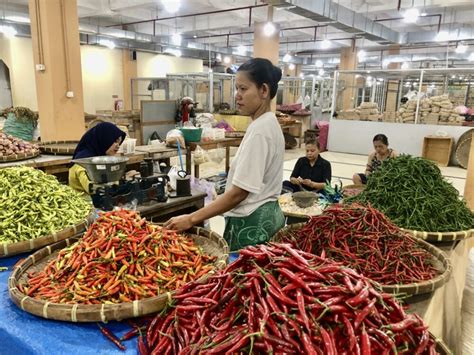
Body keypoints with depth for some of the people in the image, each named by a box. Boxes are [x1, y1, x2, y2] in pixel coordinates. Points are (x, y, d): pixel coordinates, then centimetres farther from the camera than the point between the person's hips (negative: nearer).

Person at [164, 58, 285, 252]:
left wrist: (192, 219, -21)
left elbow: (239, 192, -23)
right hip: (266, 216, 9)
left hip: (251, 223, -9)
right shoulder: (268, 123, 8)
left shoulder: (259, 129, -21)